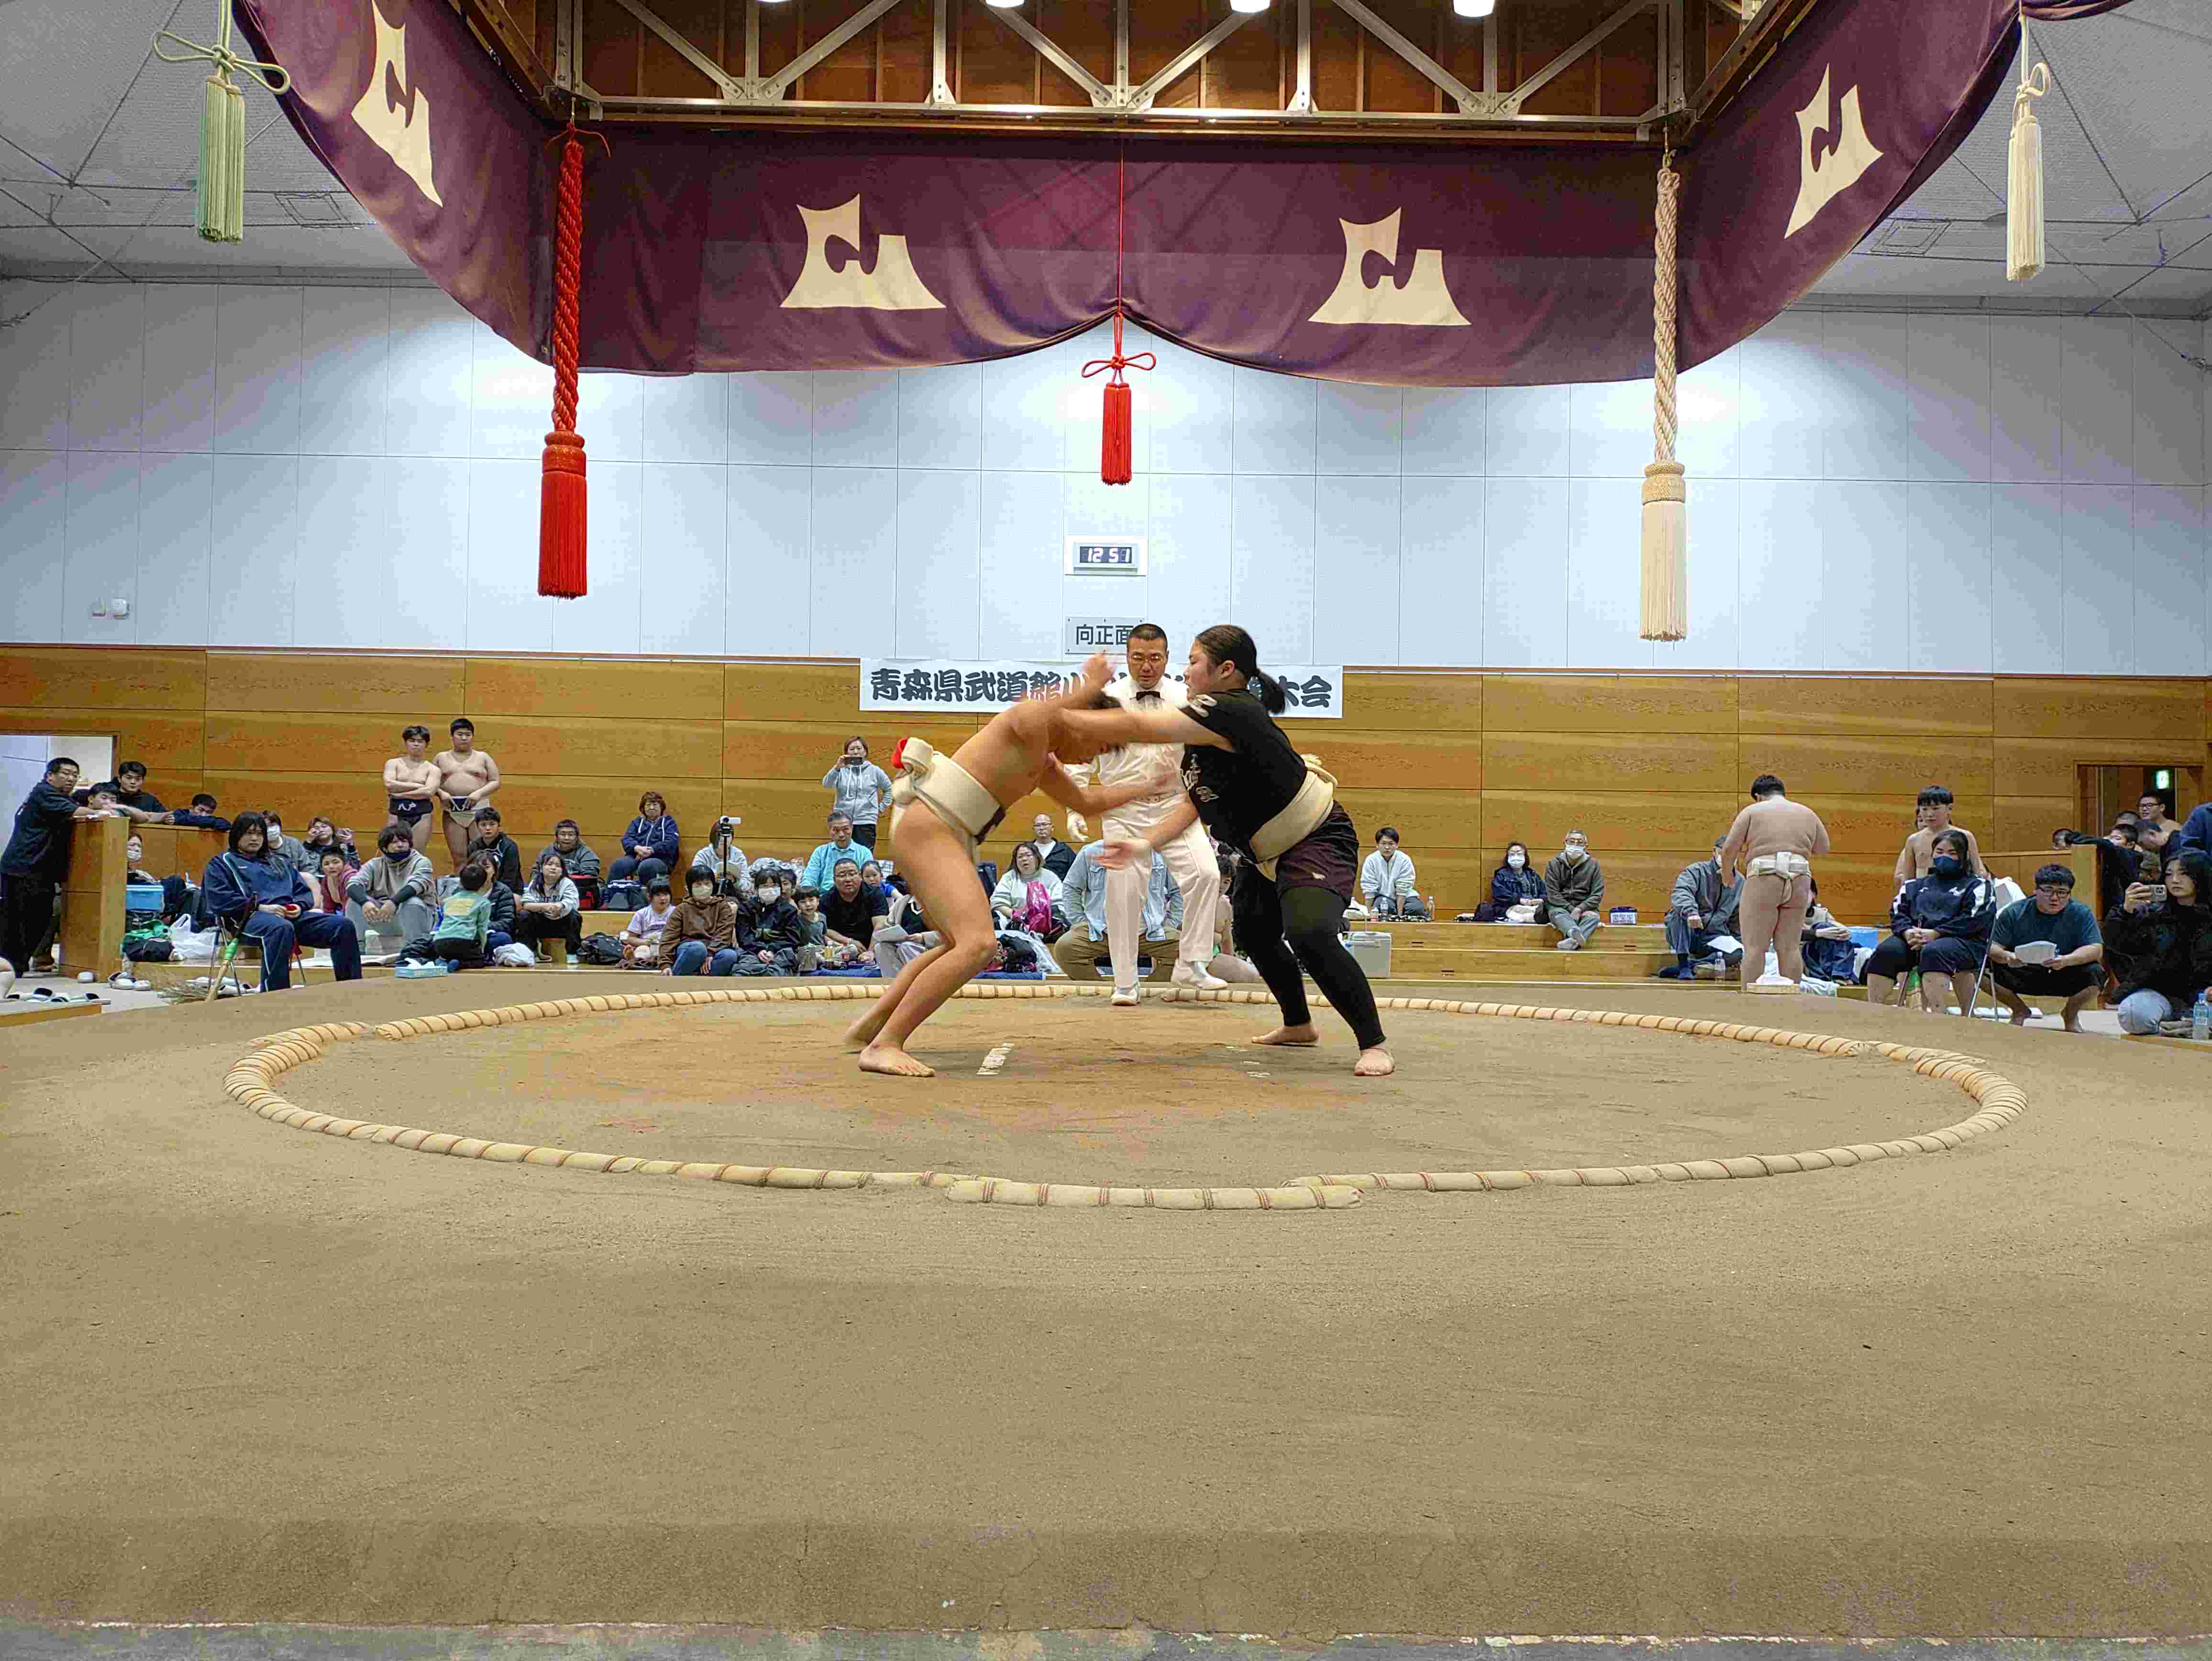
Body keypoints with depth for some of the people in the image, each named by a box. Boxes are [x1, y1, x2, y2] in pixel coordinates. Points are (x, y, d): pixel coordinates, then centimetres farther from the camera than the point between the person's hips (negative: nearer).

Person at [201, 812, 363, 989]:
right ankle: (274, 996, -47)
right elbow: (219, 899, 1)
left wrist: (299, 906, 1)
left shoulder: (280, 862, 34)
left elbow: (304, 892, 26)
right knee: (282, 928, -43)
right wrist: (261, 907, -10)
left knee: (344, 925, -20)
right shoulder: (222, 863, 18)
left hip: (292, 916, 5)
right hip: (252, 918, -5)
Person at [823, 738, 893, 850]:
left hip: (866, 823, 0)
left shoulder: (875, 771, 6)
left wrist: (881, 807, 9)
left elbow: (889, 789, 18)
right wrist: (837, 768, -26)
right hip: (842, 822, 0)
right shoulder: (841, 770, 3)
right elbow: (826, 784, -13)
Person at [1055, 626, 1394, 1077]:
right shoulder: (1209, 722, 3)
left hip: (1318, 843, -11)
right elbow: (1199, 800, 6)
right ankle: (1298, 1025, 43)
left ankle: (1374, 1044, -16)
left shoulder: (1230, 711, -30)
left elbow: (1136, 726, -36)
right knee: (1253, 934, 21)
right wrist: (1145, 843, -6)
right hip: (1266, 851, 11)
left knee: (1310, 935, -30)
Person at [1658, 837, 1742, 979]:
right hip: (1685, 933, -4)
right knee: (1681, 910, -35)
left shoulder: (1740, 882, 10)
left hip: (1714, 936, 4)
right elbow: (1681, 892, -28)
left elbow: (1737, 919, 17)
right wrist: (1691, 911, -47)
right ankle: (1683, 966, -32)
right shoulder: (1697, 871, -6)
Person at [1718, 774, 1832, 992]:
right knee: (1790, 947, 6)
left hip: (1763, 880, -4)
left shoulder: (1752, 812, 6)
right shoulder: (1807, 813, 18)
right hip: (1799, 882, 4)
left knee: (1755, 946, -3)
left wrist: (1727, 871, 17)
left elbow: (1729, 848, 0)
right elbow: (1823, 850, 22)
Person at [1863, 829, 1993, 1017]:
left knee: (1933, 952, -39)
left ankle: (1937, 1012, -51)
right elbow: (1897, 913, 15)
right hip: (1915, 939, 4)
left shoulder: (1977, 886, 15)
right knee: (1885, 952, -28)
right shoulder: (1916, 885, 29)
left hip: (1961, 940, -4)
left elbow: (1974, 920, -3)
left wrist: (1935, 933, -14)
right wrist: (1908, 932, -9)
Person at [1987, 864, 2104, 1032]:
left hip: (2064, 976, 0)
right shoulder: (2014, 913, -6)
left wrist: (2066, 961, -37)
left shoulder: (2081, 914, -7)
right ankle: (2020, 1011, 7)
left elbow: (2096, 950, -17)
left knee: (2094, 974, -31)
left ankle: (2071, 1014, 6)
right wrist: (2007, 957, -35)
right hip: (2022, 976, 1)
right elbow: (1992, 947, -10)